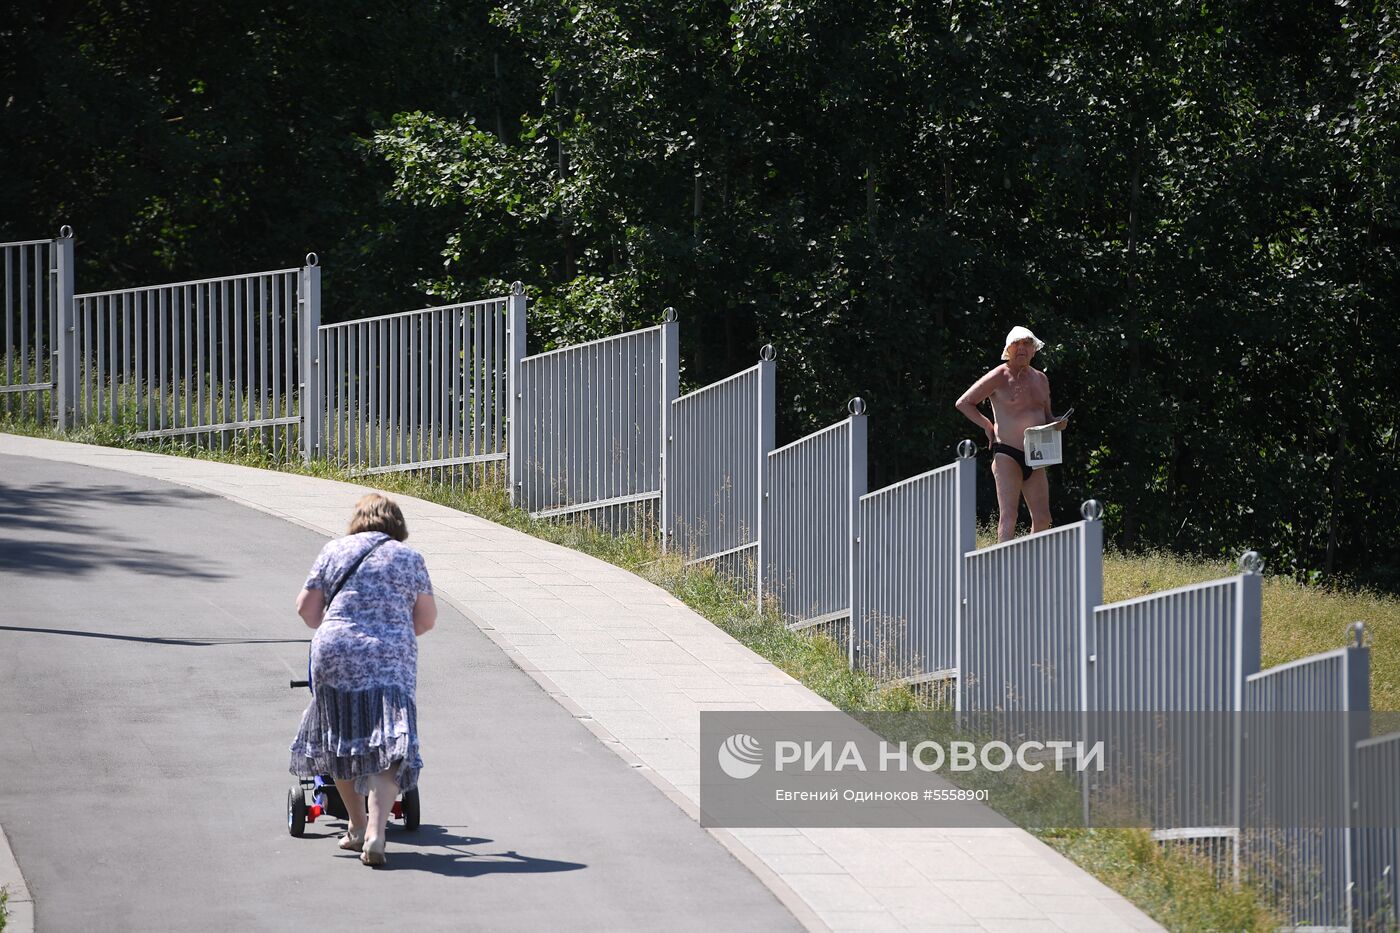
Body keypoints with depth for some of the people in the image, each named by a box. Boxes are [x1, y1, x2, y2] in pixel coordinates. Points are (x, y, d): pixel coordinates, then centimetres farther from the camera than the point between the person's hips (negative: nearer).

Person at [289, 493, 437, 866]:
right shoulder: (409, 558, 9)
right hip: (392, 660, -1)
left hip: (335, 654, 1)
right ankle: (375, 832, -21)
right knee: (386, 749, -5)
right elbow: (426, 619, 13)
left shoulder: (334, 550, 11)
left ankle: (357, 825, 26)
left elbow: (306, 607, 14)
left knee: (340, 739, 18)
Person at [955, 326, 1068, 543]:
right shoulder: (999, 377, -3)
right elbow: (963, 403, -1)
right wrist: (987, 426, -5)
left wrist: (1056, 423, 4)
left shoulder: (1040, 379, 16)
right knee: (1009, 515, -15)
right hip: (1007, 455, -7)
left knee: (1042, 518, 5)